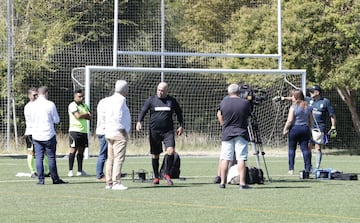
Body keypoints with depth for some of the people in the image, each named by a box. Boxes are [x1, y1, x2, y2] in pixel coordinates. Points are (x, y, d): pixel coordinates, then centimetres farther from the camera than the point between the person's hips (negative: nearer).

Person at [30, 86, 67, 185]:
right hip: (49, 135, -3)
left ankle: (41, 179, 0)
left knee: (39, 158, 4)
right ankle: (55, 179, 7)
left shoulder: (33, 105, 3)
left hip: (36, 136, 3)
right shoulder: (50, 104, -8)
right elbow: (56, 120, -2)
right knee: (51, 157, 3)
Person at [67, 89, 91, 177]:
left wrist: (82, 115, -10)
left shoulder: (85, 106, 16)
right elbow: (78, 116, -18)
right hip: (75, 130, -7)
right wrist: (86, 114, -2)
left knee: (81, 151, 8)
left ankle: (80, 171, 13)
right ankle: (70, 171, -6)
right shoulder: (72, 105, -6)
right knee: (73, 150, -7)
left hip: (84, 131, 7)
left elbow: (89, 117, 6)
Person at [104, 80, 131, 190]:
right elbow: (118, 116, -22)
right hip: (119, 134, -10)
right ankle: (116, 182, -16)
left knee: (111, 158, 11)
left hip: (109, 133, 10)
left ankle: (109, 182, 13)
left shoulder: (110, 99, 17)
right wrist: (122, 129, -17)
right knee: (119, 158, -11)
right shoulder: (120, 100, -12)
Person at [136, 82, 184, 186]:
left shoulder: (172, 101, 8)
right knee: (155, 155, 5)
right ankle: (156, 177, 18)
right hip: (154, 131, 0)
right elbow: (143, 111, 0)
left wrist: (181, 126, 13)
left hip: (168, 131, 0)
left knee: (171, 151, -18)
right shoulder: (151, 100, 5)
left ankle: (167, 174, -1)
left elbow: (179, 113, 20)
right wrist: (139, 121, -17)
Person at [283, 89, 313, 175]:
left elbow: (290, 120, -12)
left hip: (294, 128, -4)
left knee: (292, 149, 4)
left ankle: (291, 169, 2)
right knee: (305, 148, 4)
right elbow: (311, 122, 12)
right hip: (305, 129, 4)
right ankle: (308, 168, -1)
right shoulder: (308, 107, 9)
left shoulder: (293, 107, -8)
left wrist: (285, 129, -2)